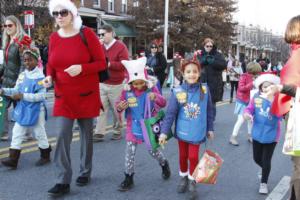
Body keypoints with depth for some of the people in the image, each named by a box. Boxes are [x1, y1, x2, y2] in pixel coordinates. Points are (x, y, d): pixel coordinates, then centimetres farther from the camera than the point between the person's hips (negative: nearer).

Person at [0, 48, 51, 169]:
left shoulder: (39, 76, -16)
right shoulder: (22, 75, 6)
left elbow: (41, 96, -22)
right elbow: (16, 90, 10)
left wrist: (23, 96, -27)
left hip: (35, 111, -6)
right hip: (22, 110, 7)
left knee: (40, 134, 9)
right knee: (17, 133, 4)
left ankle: (45, 156, 28)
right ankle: (13, 159, 8)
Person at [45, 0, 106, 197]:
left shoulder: (87, 34, -9)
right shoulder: (54, 37, 2)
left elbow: (101, 62, -8)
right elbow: (51, 64, 13)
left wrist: (81, 68, -24)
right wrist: (49, 76, -9)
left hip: (87, 94, -2)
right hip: (63, 96, 3)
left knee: (86, 134, 10)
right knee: (62, 135, -6)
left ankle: (85, 172, 27)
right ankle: (63, 181, -1)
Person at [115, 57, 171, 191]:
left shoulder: (151, 89, -12)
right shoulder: (127, 92, -8)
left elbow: (163, 103, -18)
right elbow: (118, 104, 1)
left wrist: (156, 97, -41)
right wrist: (119, 107, -24)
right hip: (133, 127, 2)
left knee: (153, 150, 11)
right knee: (130, 152, 3)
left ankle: (164, 164, 42)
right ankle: (128, 177, 16)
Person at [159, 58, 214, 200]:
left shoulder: (204, 89, -9)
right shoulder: (177, 92, -14)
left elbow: (209, 111, 1)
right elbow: (170, 113, -10)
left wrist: (210, 128, 7)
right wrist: (164, 131, -10)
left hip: (197, 131, 0)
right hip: (182, 130, 1)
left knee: (193, 157, 1)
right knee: (183, 156, 16)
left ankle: (192, 182, 24)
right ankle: (183, 178, 39)